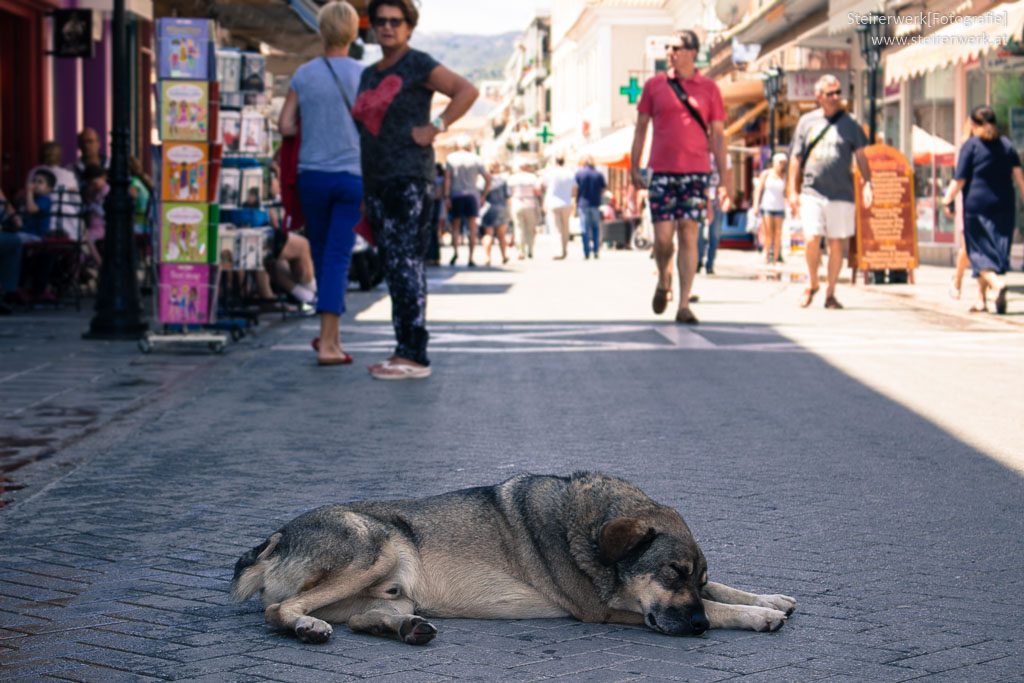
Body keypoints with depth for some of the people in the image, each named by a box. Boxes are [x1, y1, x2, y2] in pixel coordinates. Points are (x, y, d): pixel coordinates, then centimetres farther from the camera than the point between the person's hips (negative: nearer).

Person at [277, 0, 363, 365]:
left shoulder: (304, 74, -1)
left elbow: (285, 126, -1)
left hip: (313, 174, 1)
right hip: (352, 174, -1)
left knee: (321, 255, 16)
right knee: (338, 258, -2)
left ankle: (333, 335, 26)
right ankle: (328, 342, -10)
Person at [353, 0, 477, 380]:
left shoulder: (418, 65, -4)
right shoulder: (369, 75, 19)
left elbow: (467, 91, -13)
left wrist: (435, 128, -16)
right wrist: (363, 194, 17)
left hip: (409, 180, -8)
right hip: (377, 183, 8)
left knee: (406, 264, -12)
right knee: (393, 267, 7)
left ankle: (414, 356, -12)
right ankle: (405, 352, 10)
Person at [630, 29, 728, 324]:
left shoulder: (709, 89, 6)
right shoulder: (654, 85, 7)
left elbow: (717, 134, 8)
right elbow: (641, 127, 11)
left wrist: (724, 178, 3)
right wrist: (634, 167, 5)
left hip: (696, 171, 0)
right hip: (662, 171, 0)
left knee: (689, 235, -4)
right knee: (663, 236, -3)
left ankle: (684, 305, -2)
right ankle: (664, 281, 28)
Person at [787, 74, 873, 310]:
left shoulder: (849, 124, 8)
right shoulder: (807, 122, 9)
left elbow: (860, 155, 9)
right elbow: (796, 157, 11)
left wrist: (867, 183, -6)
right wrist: (792, 190, 5)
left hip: (842, 194, 1)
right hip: (812, 192, -1)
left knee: (837, 244, 1)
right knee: (812, 240, -11)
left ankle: (830, 293, 13)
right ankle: (812, 282, 14)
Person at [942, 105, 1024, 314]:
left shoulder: (970, 146, -4)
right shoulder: (1007, 144, 9)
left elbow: (960, 180, -7)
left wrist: (947, 201, 3)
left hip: (976, 205, -4)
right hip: (1004, 205, 4)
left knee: (979, 251, -2)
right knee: (997, 249, 10)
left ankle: (996, 283, -28)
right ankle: (982, 298, 12)